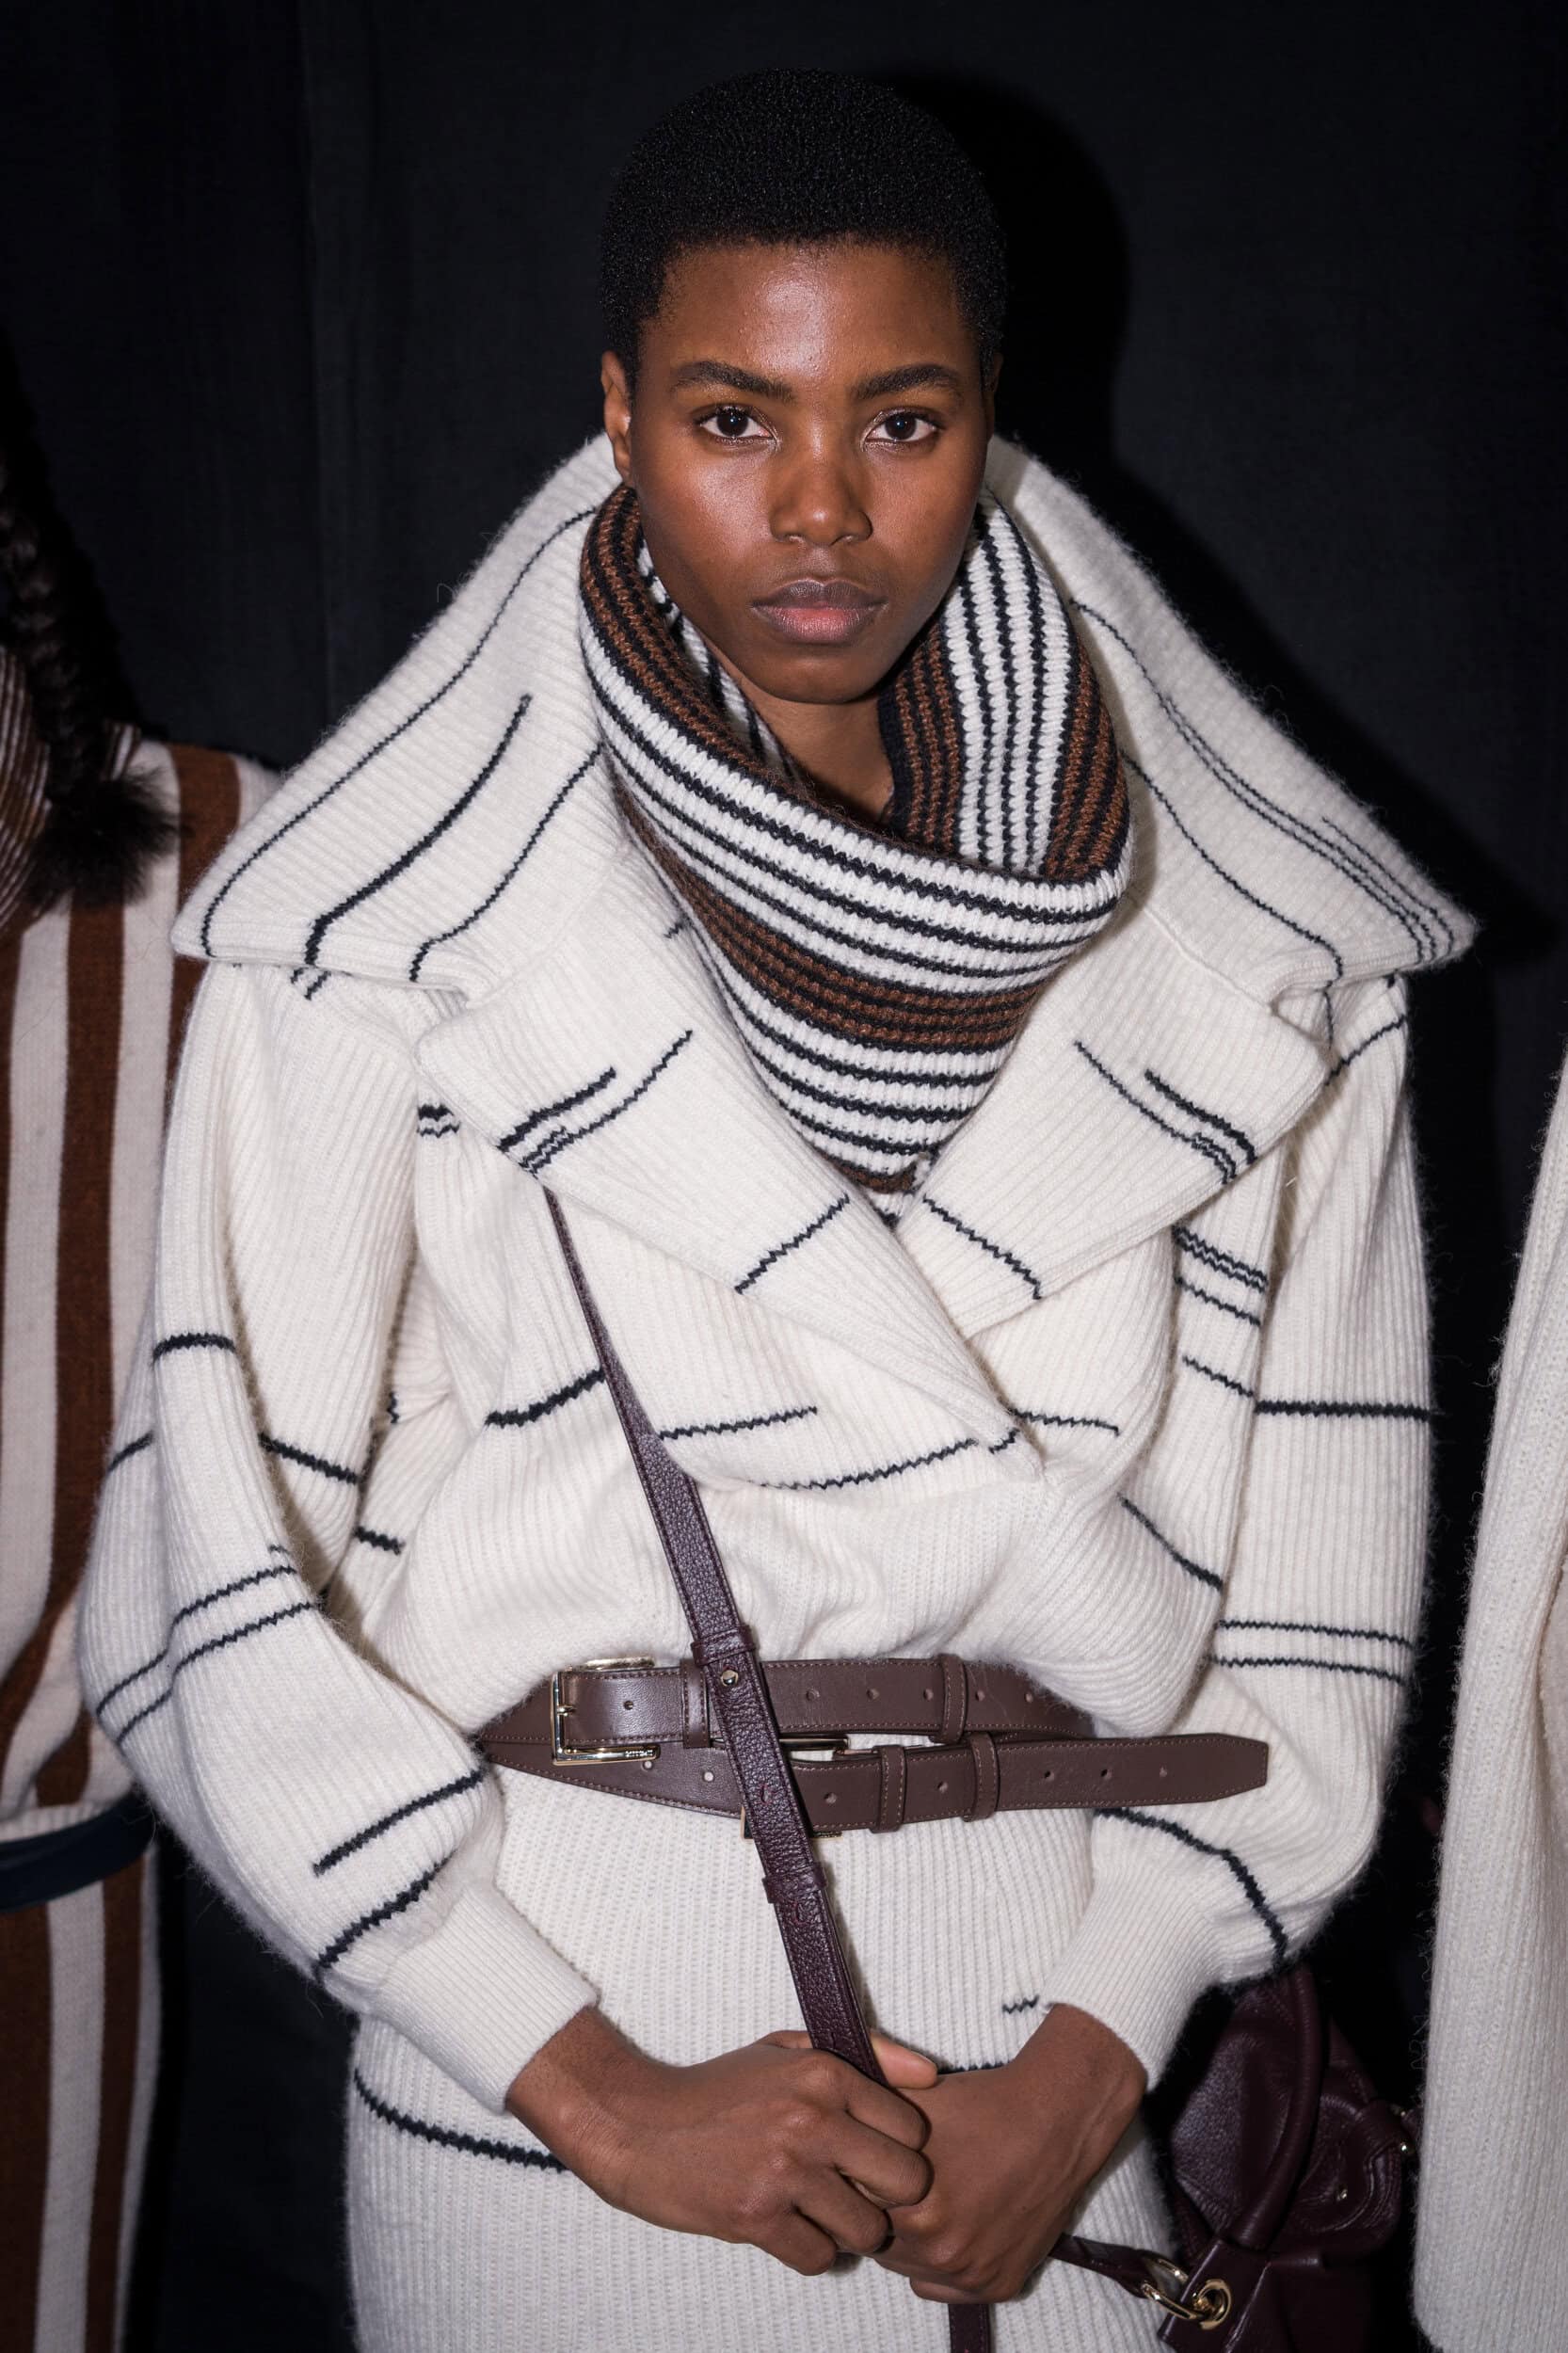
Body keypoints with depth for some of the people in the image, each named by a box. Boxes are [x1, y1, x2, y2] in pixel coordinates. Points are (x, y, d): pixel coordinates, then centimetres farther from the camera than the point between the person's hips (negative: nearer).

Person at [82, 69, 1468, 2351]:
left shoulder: (1249, 949, -2)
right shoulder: (383, 933, -9)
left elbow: (1320, 1510, 0)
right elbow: (214, 1561, -9)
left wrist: (1098, 2045, -6)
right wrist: (591, 2083, -11)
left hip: (1041, 2028, 2)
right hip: (537, 2021, -1)